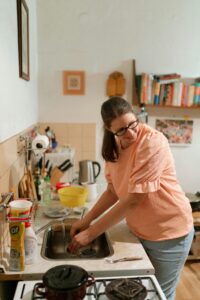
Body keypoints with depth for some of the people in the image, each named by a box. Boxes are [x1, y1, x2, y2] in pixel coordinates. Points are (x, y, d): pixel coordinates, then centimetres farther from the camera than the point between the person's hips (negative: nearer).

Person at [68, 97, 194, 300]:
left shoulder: (152, 142, -27)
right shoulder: (114, 147, -3)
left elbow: (134, 199, -29)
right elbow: (113, 191, 3)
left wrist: (91, 233, -24)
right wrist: (86, 220, -7)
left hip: (168, 233, -6)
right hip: (139, 232, 6)